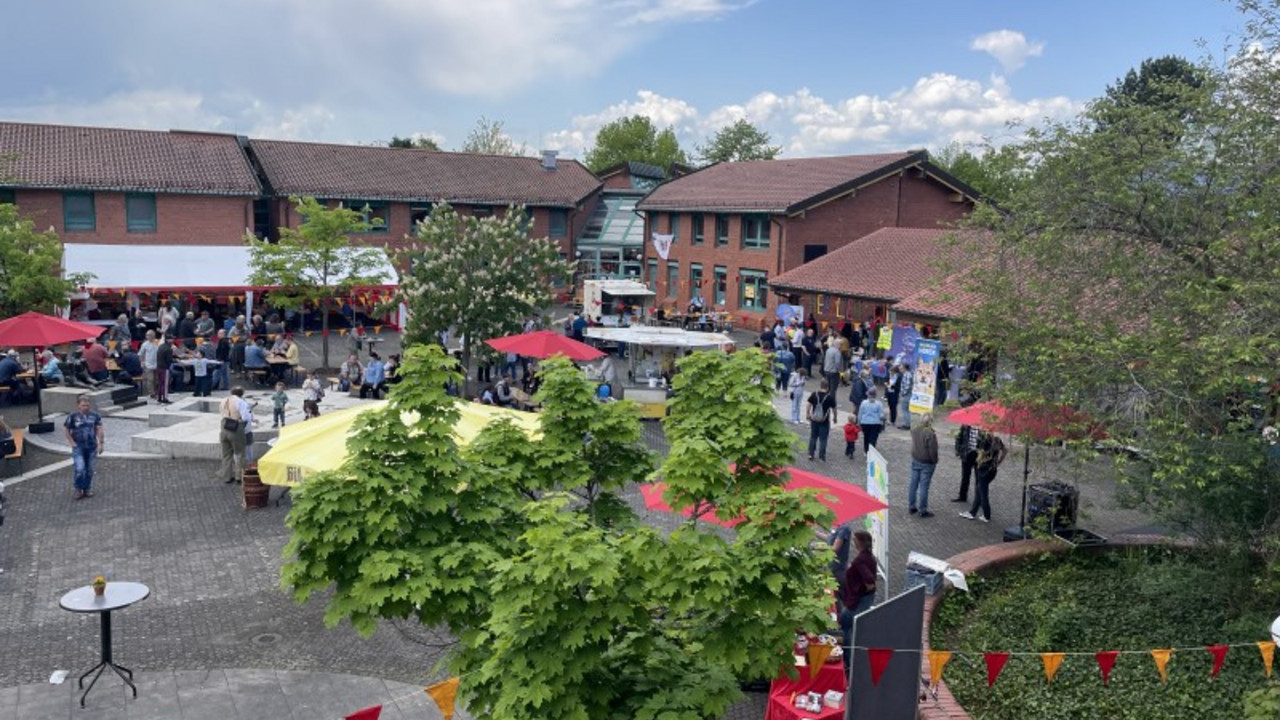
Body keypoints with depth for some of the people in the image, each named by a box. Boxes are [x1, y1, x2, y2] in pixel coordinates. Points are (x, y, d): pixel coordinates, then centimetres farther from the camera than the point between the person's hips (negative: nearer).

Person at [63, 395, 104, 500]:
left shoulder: (95, 416, 0)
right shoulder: (73, 416, -6)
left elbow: (99, 430, 1)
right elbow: (66, 429, 4)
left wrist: (100, 443, -5)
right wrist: (71, 441, -3)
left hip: (91, 447, 3)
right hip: (78, 447, -3)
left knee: (89, 469, 9)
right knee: (80, 469, -12)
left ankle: (87, 489, 24)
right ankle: (78, 489, 6)